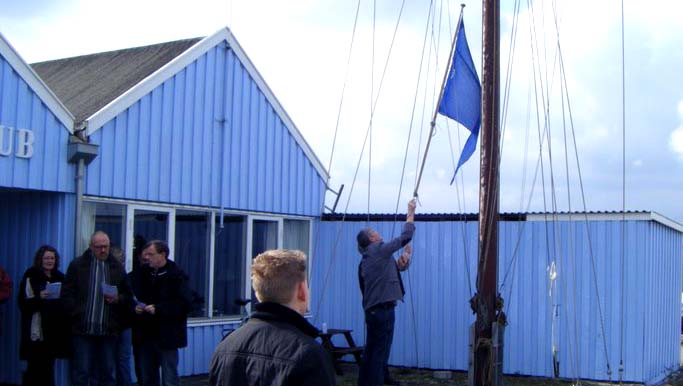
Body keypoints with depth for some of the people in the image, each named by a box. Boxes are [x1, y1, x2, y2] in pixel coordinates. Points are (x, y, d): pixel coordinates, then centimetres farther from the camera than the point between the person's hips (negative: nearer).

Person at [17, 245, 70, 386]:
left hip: (55, 330, 5)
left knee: (48, 368, 8)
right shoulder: (31, 278, -2)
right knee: (36, 368, -8)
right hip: (37, 331, -5)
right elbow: (23, 304, -8)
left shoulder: (60, 278, 13)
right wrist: (39, 298, -23)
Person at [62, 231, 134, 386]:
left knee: (108, 373, 8)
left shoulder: (117, 267, 11)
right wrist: (77, 314, -10)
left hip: (109, 330, 3)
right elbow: (67, 294, 0)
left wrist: (118, 299, -8)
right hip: (83, 328, -2)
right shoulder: (77, 265, 3)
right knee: (81, 372, 1)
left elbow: (128, 296, 13)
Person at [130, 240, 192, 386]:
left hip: (166, 335, -6)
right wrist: (135, 307, -4)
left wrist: (158, 309, -20)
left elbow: (184, 303, -15)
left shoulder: (176, 275, -9)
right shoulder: (141, 273, 9)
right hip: (145, 334, 6)